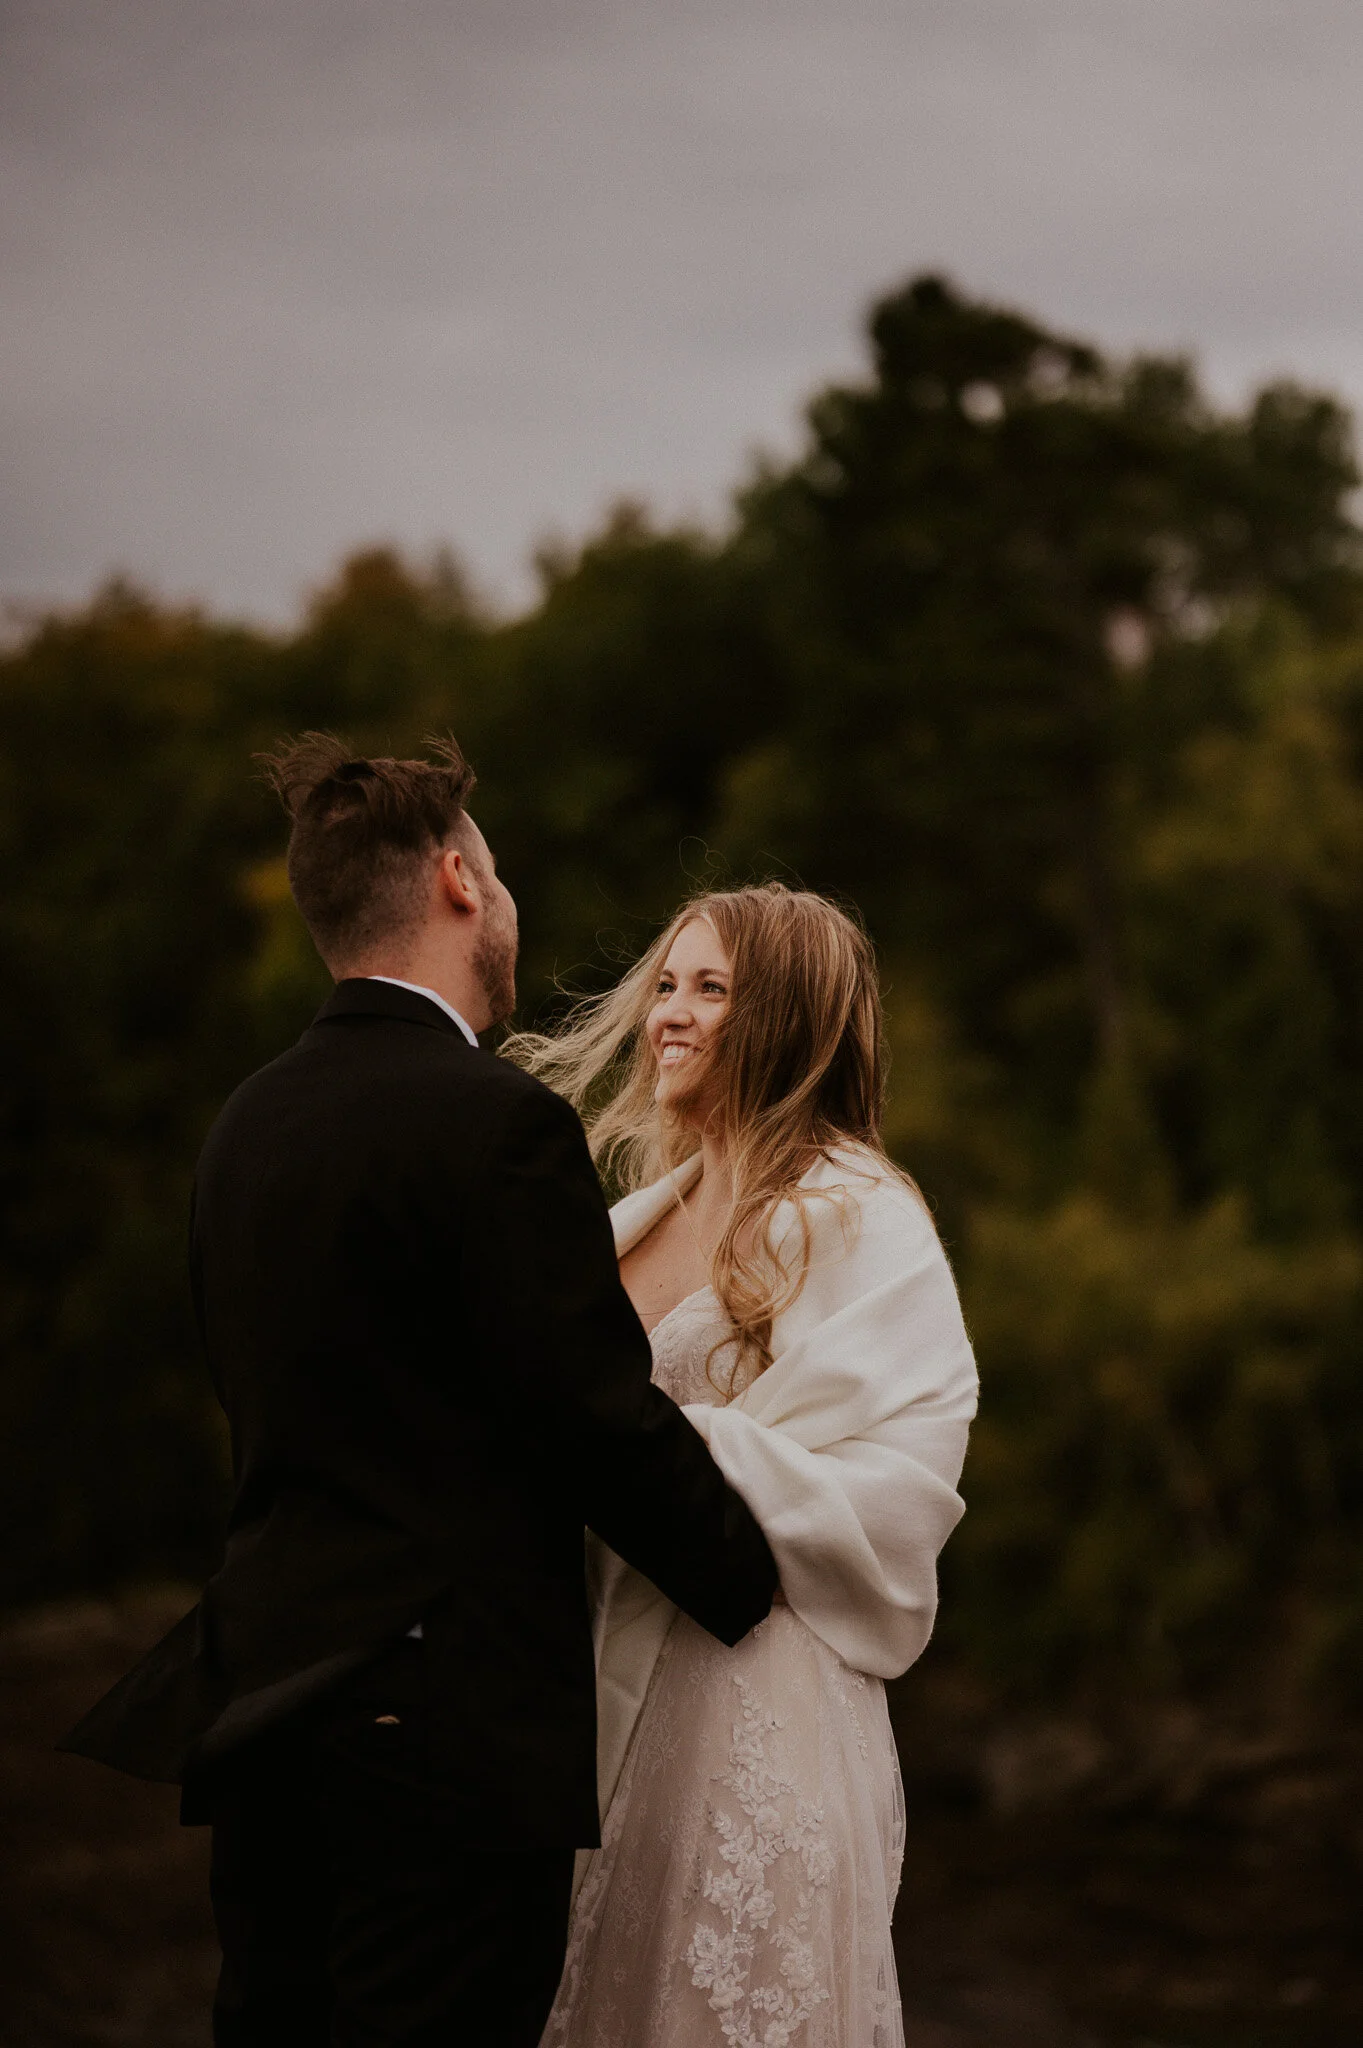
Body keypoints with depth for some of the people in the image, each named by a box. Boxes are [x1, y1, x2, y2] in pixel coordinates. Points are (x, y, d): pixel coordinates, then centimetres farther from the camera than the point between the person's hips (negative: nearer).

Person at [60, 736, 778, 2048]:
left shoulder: (248, 1120, 10)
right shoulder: (498, 1122, -14)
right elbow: (604, 1422, -14)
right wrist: (759, 1585, 2)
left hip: (262, 1695, 8)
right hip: (446, 1719, -8)